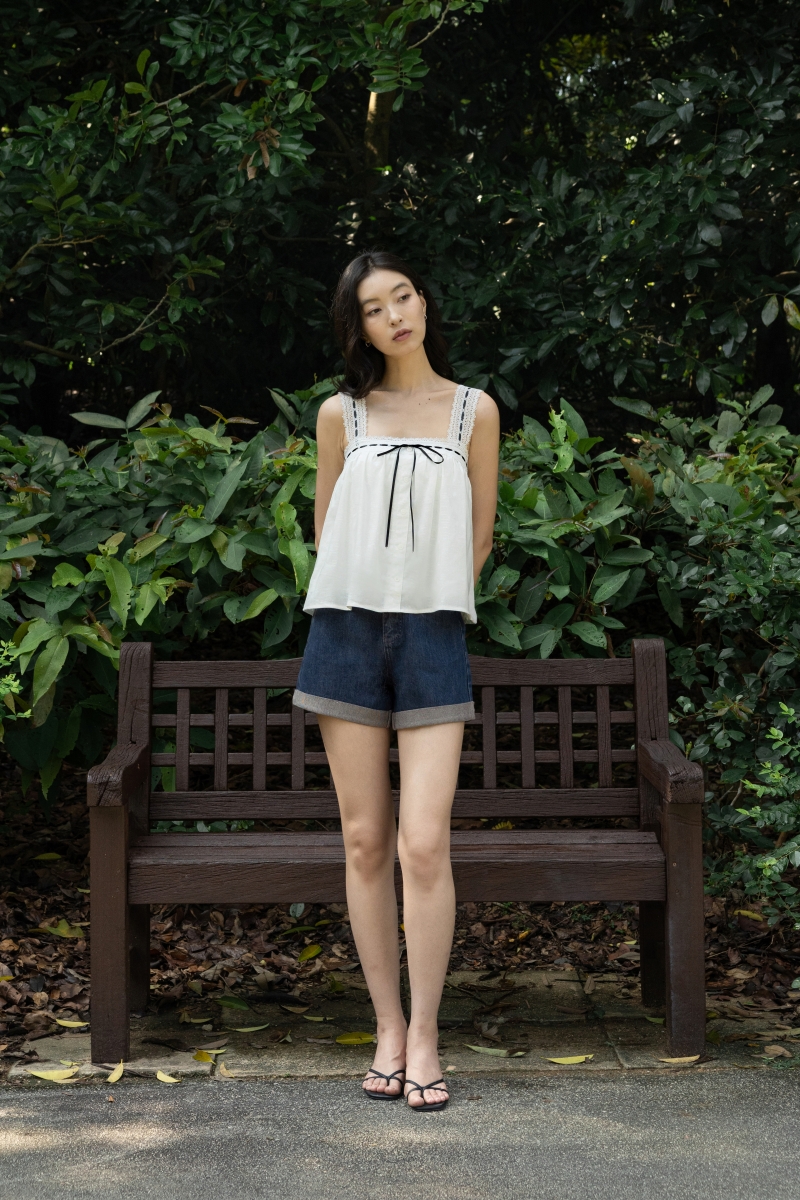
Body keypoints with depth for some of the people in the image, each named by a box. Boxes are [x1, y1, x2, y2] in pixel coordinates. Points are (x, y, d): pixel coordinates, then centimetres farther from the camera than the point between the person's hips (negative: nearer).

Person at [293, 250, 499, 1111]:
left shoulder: (474, 411, 7)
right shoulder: (341, 415, 8)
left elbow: (478, 535, 12)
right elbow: (326, 529, 15)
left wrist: (430, 605, 10)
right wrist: (370, 609, 12)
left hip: (433, 637, -1)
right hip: (347, 630, 1)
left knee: (424, 844, -10)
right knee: (365, 842, 2)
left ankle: (425, 1037, 0)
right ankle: (388, 1030, 12)